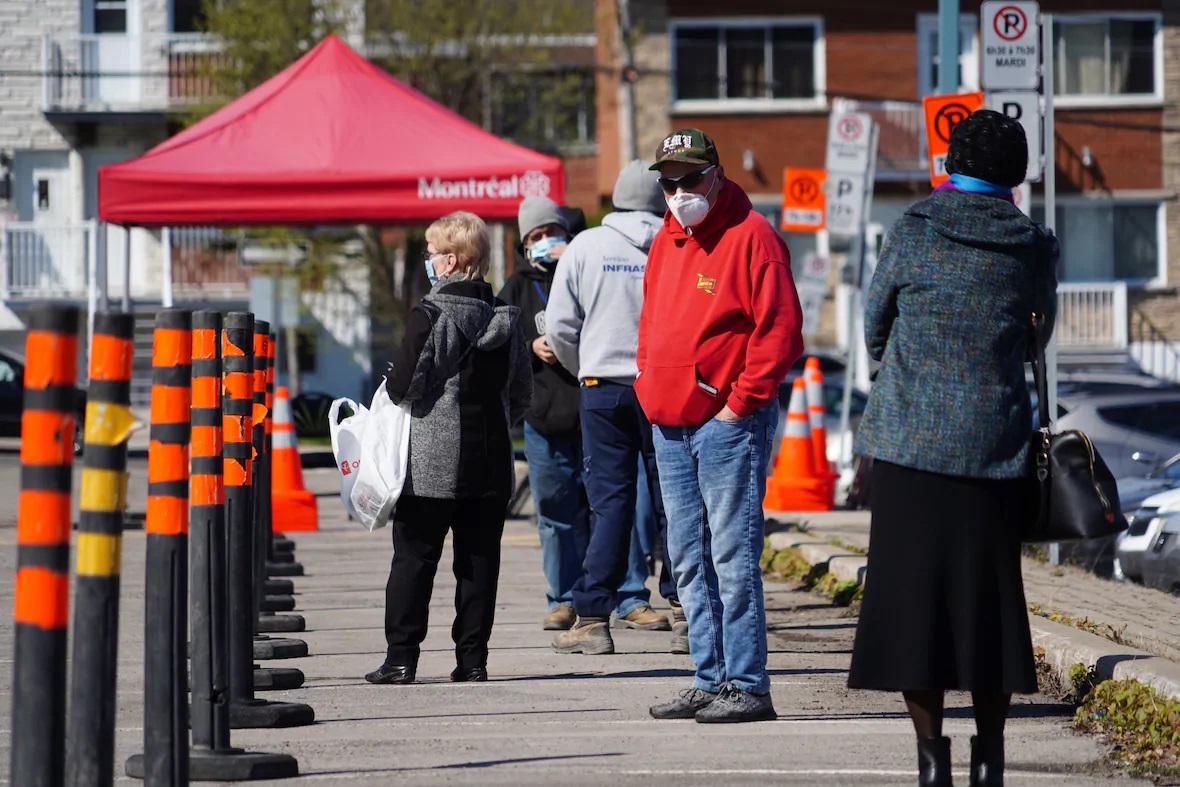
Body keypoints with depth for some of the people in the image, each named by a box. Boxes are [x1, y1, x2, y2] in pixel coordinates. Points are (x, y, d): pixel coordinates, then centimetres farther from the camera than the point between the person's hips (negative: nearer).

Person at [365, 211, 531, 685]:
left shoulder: (431, 315, -11)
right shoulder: (506, 318, 7)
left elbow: (402, 384, -13)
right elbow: (522, 396, 11)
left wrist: (390, 393, 8)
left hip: (431, 463, -5)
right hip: (490, 462, 5)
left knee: (414, 558, 1)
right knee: (479, 561, 7)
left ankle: (401, 657, 0)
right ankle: (472, 657, 6)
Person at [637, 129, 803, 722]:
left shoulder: (751, 237, -9)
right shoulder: (665, 243, 16)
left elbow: (779, 329, -14)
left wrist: (741, 402, -15)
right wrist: (650, 387, 12)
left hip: (728, 423, -8)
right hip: (669, 426, 8)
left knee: (733, 558, -9)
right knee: (689, 562, 10)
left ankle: (747, 685, -7)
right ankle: (711, 682, 15)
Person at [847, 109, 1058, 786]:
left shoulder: (915, 234, -4)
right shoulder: (1032, 246, 1)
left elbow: (874, 328, 7)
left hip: (910, 443, -2)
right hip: (995, 445, 2)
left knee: (912, 592, 3)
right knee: (988, 596, 10)